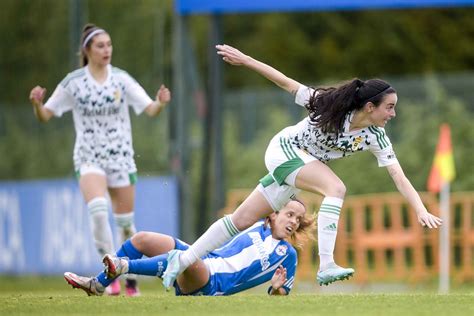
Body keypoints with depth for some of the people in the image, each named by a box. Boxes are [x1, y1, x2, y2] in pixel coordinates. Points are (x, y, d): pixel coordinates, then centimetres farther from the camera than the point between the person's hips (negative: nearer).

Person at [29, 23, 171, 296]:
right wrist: (37, 104, -22)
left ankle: (131, 279, 23)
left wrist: (161, 103, -27)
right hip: (89, 158, -2)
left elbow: (150, 110, -4)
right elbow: (45, 115, 1)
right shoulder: (73, 82, -3)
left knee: (125, 221, 6)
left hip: (121, 156, 2)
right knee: (98, 209, -26)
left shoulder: (121, 79, -1)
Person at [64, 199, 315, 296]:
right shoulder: (258, 226, 15)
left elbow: (280, 296, 5)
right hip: (204, 259, 7)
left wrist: (277, 288, -16)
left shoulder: (287, 255, 4)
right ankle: (97, 286, 5)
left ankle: (125, 267, -34)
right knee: (141, 240, 0)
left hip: (213, 284, -7)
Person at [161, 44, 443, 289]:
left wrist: (422, 211, -27)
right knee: (336, 187, -31)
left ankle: (184, 259, 18)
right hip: (284, 150, -6)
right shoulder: (330, 105, -25)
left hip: (305, 164, 6)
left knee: (243, 220, 7)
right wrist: (244, 60, -17)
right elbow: (286, 83, -17)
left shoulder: (376, 137, -14)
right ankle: (326, 266, -40)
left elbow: (399, 177, -16)